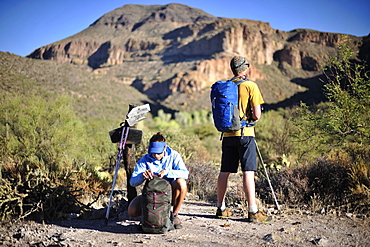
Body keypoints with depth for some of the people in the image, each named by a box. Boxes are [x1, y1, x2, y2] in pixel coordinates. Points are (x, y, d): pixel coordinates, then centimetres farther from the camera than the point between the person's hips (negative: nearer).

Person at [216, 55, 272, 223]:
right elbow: (256, 115, -10)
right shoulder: (251, 86, -6)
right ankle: (253, 212, -7)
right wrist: (249, 117, 9)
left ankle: (221, 208, 21)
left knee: (224, 172, 11)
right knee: (248, 172, -6)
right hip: (245, 134, -5)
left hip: (228, 135, 5)